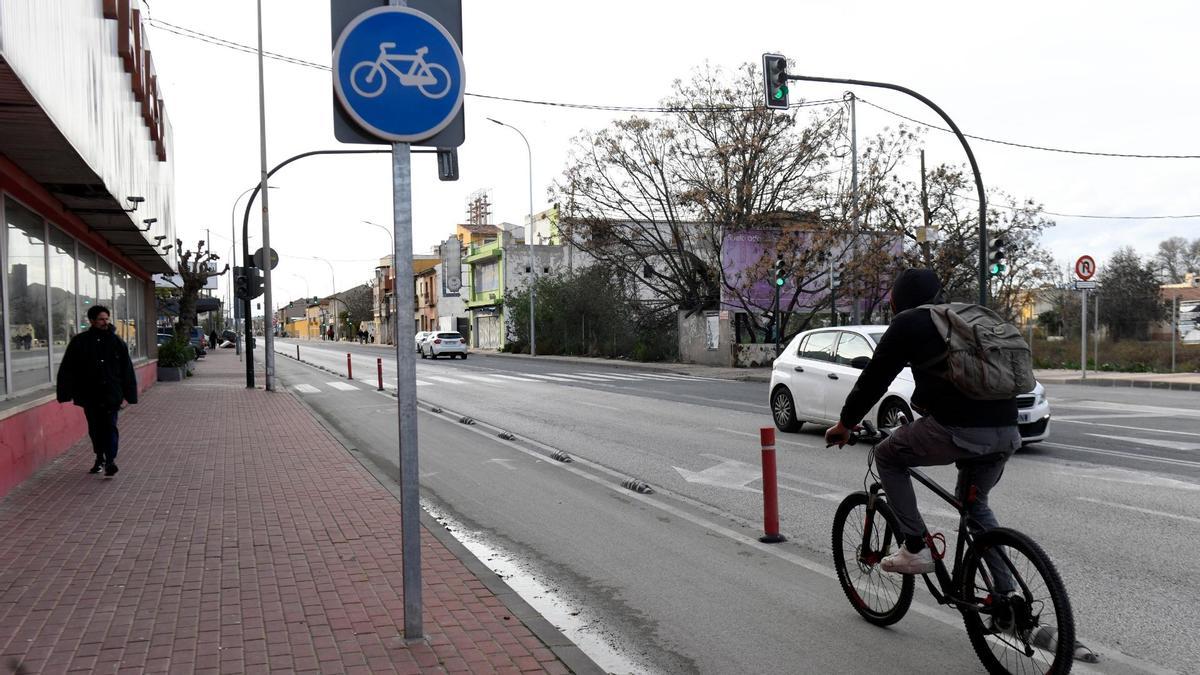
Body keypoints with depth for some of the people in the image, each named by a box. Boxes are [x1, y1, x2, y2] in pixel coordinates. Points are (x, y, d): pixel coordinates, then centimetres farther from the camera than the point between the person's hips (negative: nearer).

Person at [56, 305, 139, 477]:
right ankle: (100, 458, 26)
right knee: (95, 428, 12)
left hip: (111, 394, -1)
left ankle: (110, 461, -9)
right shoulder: (79, 342, 1)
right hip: (90, 395, 2)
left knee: (110, 427, -7)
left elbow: (127, 370, 4)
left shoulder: (116, 342, 2)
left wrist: (129, 394, 2)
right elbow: (67, 369, 2)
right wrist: (66, 393, -4)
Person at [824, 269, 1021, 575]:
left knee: (887, 456, 18)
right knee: (975, 504, 29)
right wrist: (922, 404, 52)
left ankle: (915, 549, 13)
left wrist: (844, 424, 19)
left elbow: (874, 377, 7)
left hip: (958, 429, -7)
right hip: (1006, 432, 7)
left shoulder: (909, 323, 6)